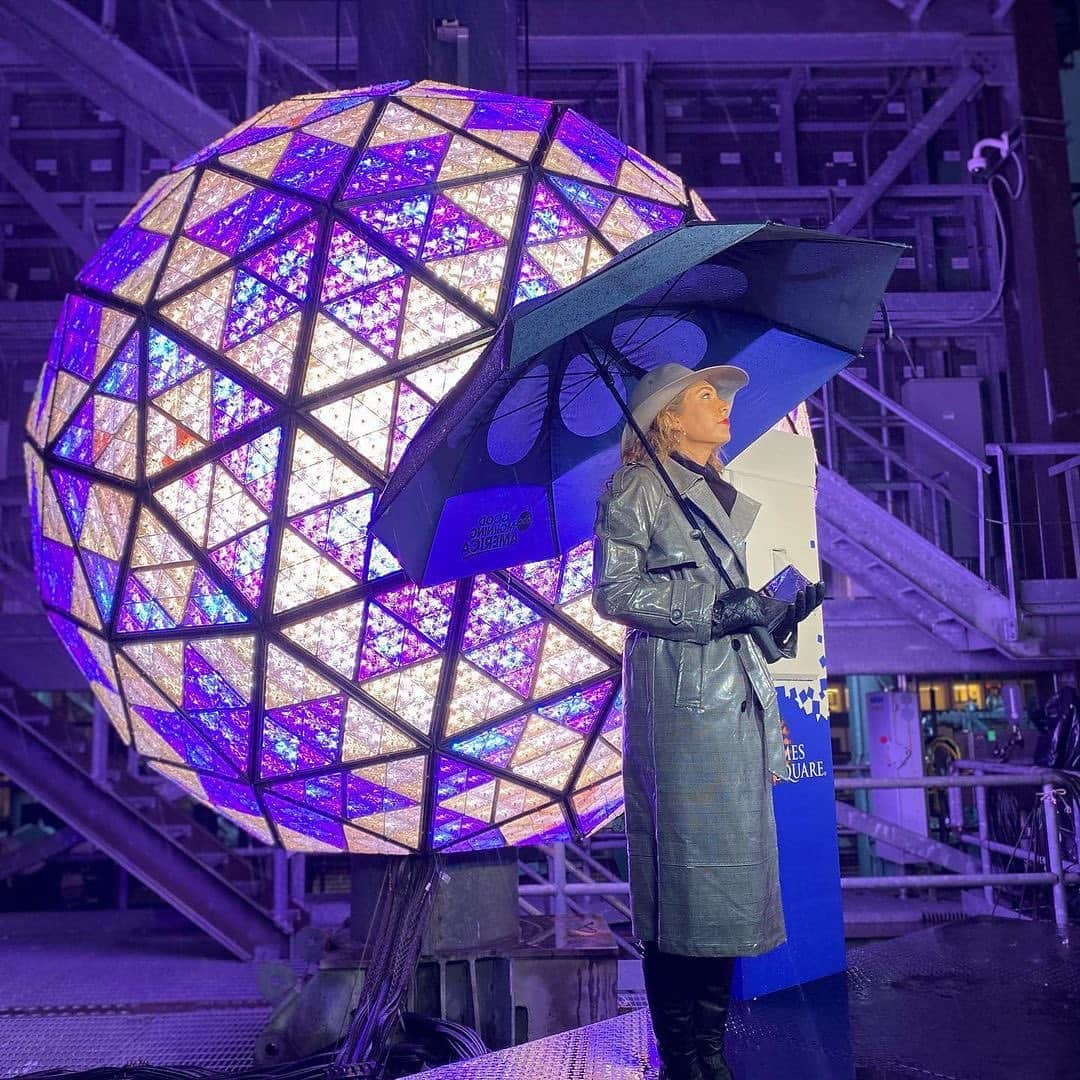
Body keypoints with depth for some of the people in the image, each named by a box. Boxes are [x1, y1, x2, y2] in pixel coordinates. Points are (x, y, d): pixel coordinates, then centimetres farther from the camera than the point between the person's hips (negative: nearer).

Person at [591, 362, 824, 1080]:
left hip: (738, 692, 8)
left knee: (728, 871, 8)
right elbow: (614, 590, -10)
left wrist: (778, 614, 8)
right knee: (686, 870, -5)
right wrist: (714, 610, -16)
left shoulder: (722, 497, 22)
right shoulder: (638, 487, -1)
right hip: (677, 692, -7)